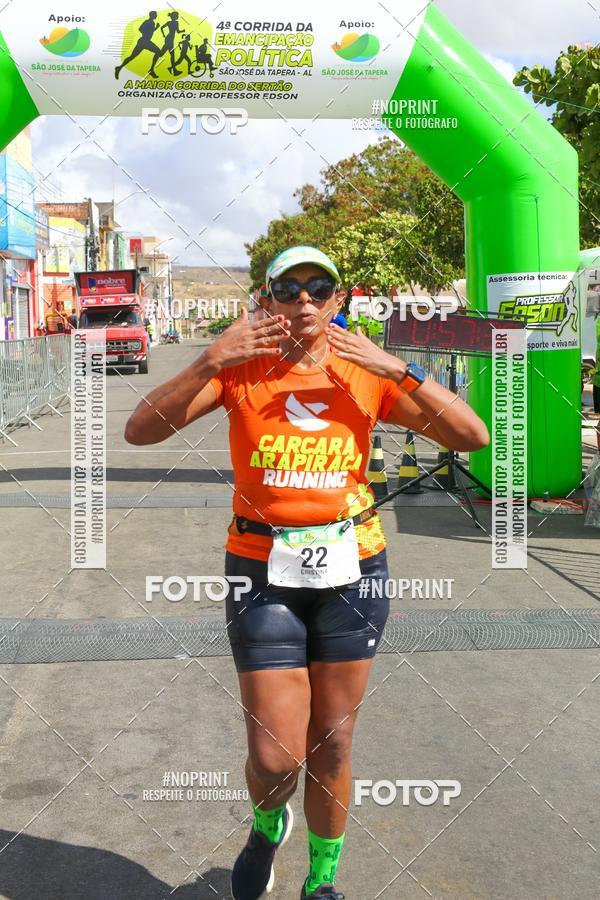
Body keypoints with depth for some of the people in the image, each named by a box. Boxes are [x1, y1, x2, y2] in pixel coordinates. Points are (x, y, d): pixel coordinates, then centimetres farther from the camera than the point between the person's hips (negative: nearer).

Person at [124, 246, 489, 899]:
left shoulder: (367, 375, 2)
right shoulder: (241, 369, -3)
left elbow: (473, 437, -6)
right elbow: (140, 431, -13)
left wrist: (397, 369, -16)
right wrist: (211, 363, -24)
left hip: (352, 568, 2)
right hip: (264, 572, -1)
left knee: (332, 746, 11)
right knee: (274, 758, -2)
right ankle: (267, 827, 35)